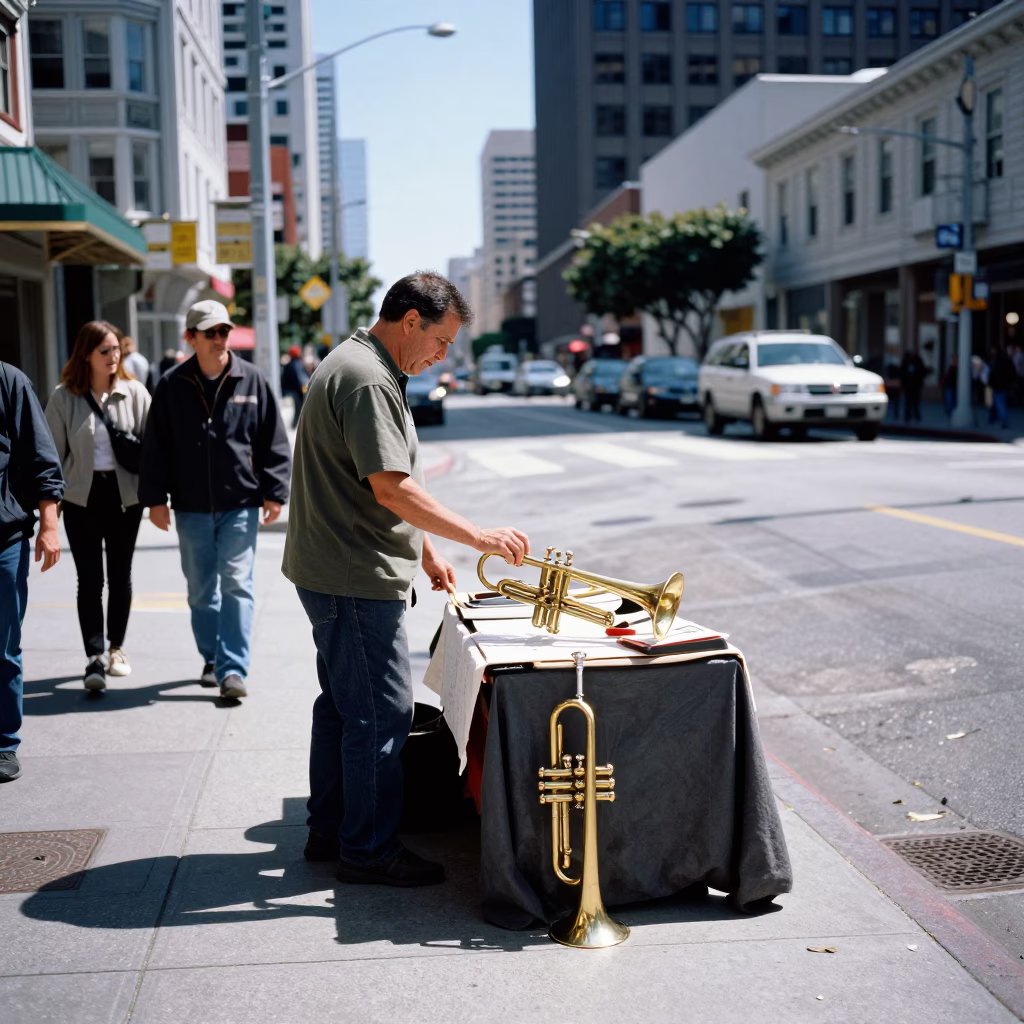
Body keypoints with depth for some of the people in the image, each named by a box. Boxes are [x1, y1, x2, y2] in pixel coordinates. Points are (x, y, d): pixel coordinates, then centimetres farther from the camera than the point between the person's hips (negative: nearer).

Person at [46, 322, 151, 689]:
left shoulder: (134, 392, -1)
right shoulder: (64, 397, -2)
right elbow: (54, 451, 2)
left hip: (124, 494, 1)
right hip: (82, 497, -1)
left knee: (120, 575, 12)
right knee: (90, 578, -5)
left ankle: (116, 648, 27)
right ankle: (95, 658, -4)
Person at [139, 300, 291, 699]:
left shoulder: (252, 381, -1)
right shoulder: (172, 386, 2)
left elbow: (274, 442, 3)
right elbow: (156, 446, 6)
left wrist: (274, 492, -1)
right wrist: (155, 497, 3)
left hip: (241, 505, -2)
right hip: (191, 508, 2)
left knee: (236, 585, -8)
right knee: (201, 589, 12)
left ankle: (233, 669, -6)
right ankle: (212, 659, 28)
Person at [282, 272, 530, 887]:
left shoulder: (361, 367, 16)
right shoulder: (367, 380, -19)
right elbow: (392, 490, -26)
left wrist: (427, 551, 21)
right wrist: (479, 538, -22)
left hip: (335, 571, 11)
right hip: (357, 576, -11)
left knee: (344, 702, 18)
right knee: (381, 713, -2)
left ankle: (329, 830, 29)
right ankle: (368, 850, 9)